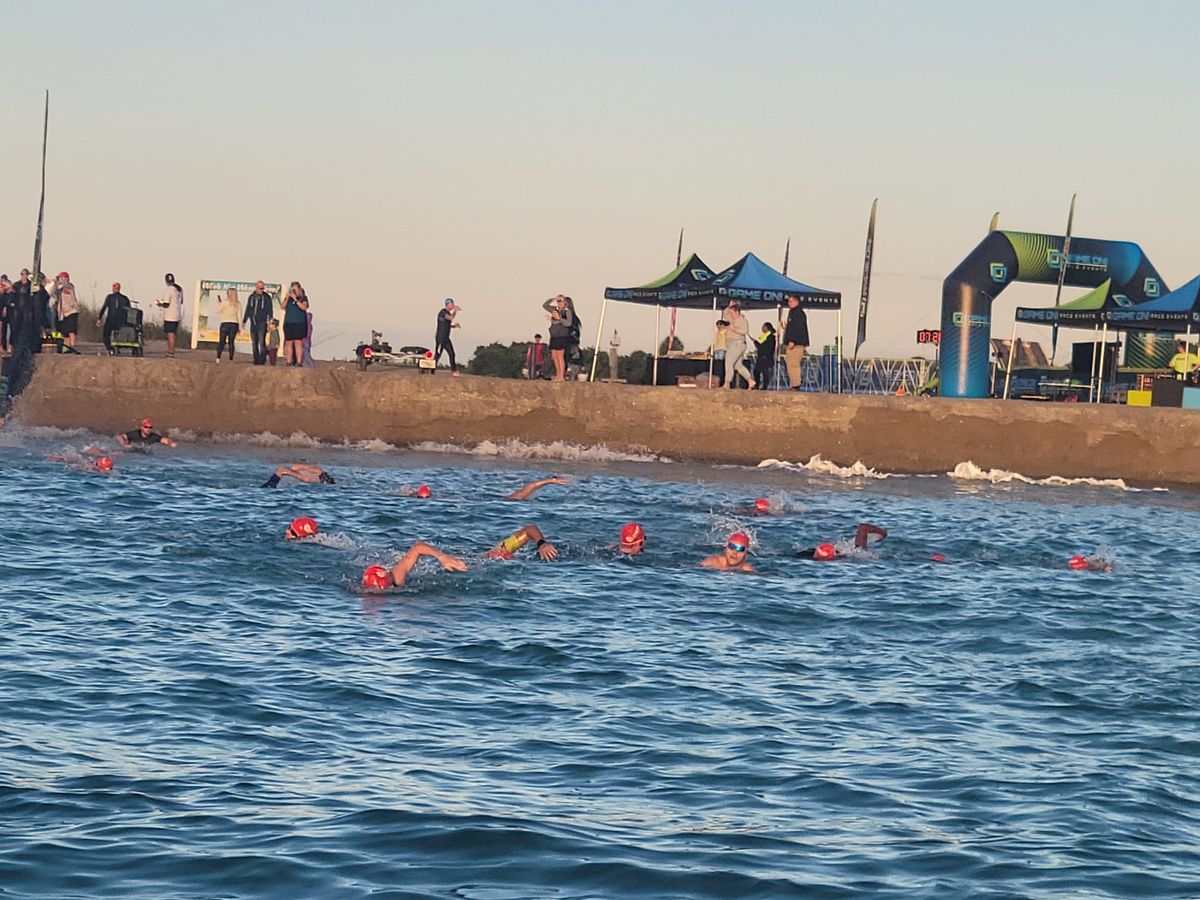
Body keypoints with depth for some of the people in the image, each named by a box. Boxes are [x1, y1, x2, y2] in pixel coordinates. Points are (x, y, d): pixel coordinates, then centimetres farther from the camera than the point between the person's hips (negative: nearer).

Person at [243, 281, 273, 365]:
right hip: (253, 322, 5)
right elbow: (248, 310, 20)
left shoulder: (266, 297, 1)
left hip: (262, 322, -5)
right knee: (254, 342, 6)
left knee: (261, 341, -14)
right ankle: (256, 359, 11)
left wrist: (270, 319, -10)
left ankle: (262, 359, -13)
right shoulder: (251, 297, 13)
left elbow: (270, 310, 1)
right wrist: (244, 320, 19)